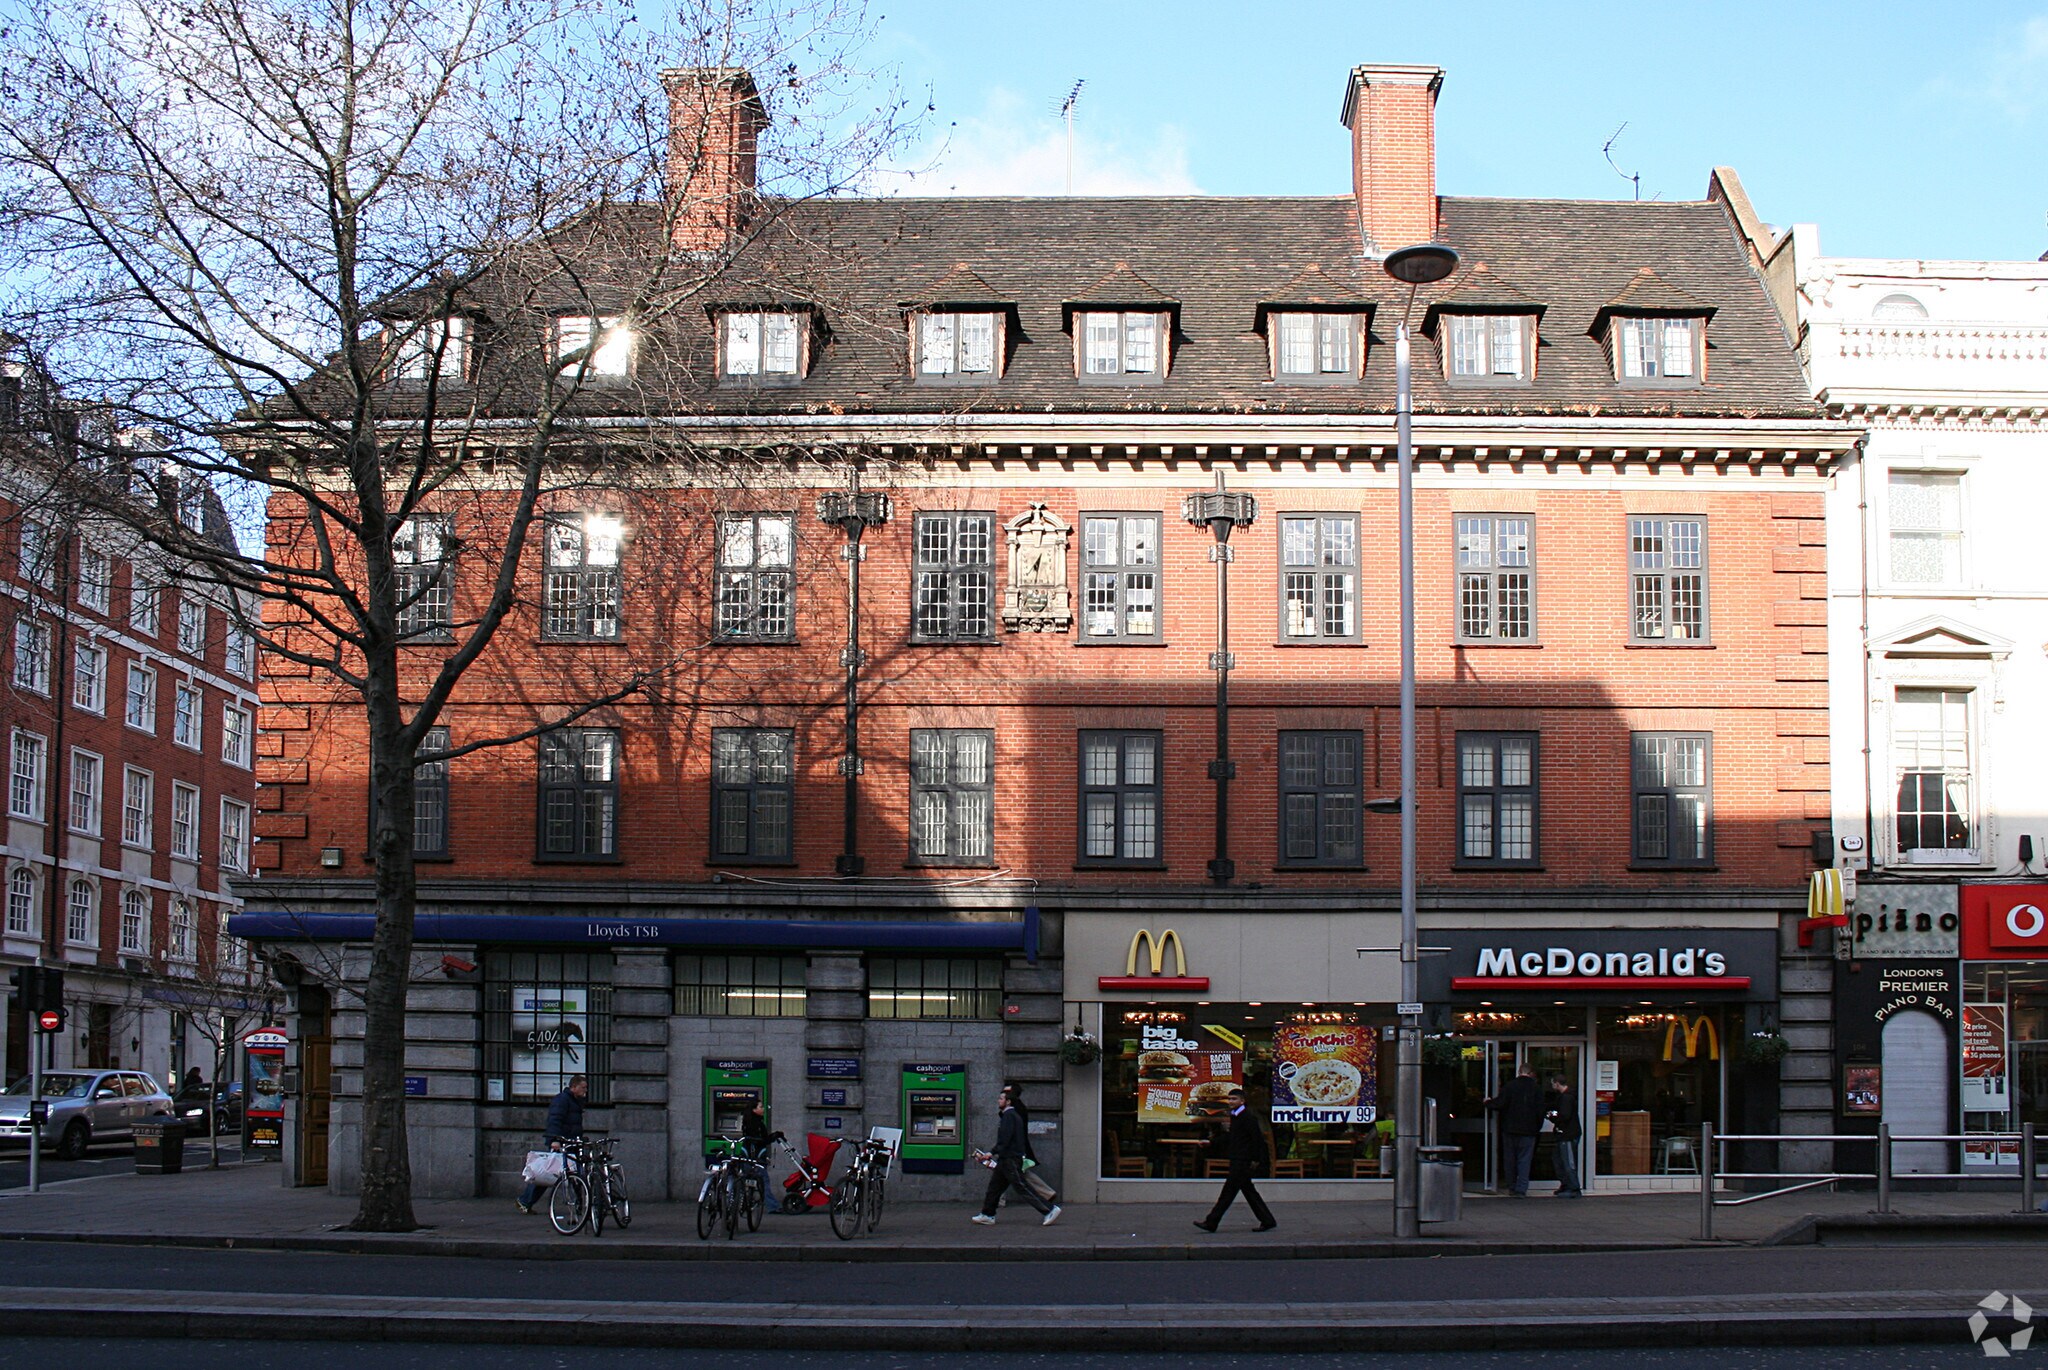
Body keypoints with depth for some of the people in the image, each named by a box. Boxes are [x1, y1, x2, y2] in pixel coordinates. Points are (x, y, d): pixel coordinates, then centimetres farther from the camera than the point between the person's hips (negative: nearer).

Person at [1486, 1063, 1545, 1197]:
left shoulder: (1510, 1086, -5)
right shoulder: (1536, 1089, -2)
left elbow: (1499, 1104, -10)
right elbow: (1540, 1112, -1)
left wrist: (1488, 1103, 10)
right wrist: (1537, 1128, 11)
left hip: (1510, 1129, 1)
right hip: (1528, 1130, 0)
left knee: (1510, 1158, 12)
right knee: (1524, 1159, 2)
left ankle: (1512, 1187, 17)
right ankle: (1521, 1189, -7)